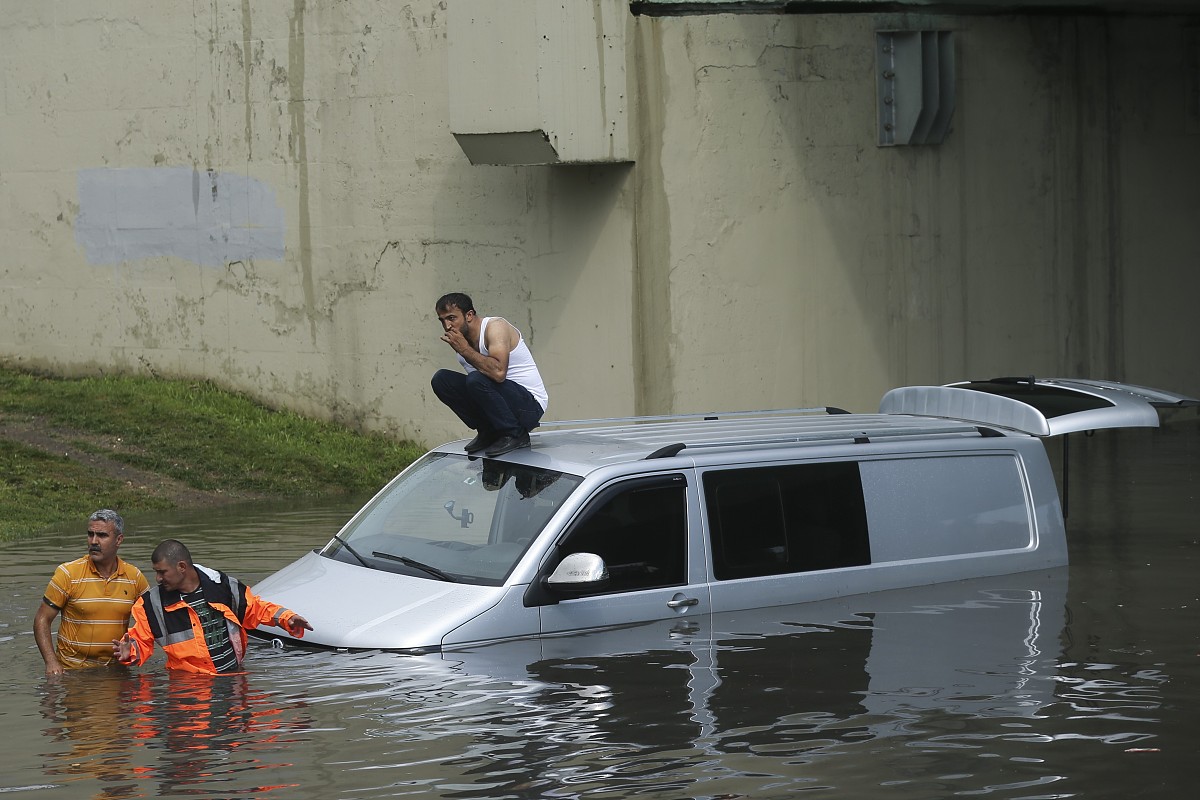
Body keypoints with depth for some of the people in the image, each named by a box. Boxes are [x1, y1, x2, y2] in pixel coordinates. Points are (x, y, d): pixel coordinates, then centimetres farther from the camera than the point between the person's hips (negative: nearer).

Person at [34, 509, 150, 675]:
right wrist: (51, 662, -11)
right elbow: (42, 620, 0)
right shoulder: (68, 573, -3)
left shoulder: (135, 577, 5)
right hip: (72, 670, -2)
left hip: (115, 669, 2)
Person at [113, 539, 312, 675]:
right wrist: (130, 651, -13)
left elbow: (255, 608, 17)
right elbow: (141, 640, 9)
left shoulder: (224, 587, 5)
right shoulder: (152, 604, 4)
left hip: (233, 676, 1)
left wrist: (286, 618, 5)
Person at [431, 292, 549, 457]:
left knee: (476, 380, -34)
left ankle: (515, 435, -16)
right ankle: (488, 432, 2)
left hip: (530, 404, -8)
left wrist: (465, 350, -26)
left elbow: (498, 372, -35)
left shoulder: (495, 326, -17)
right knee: (441, 379, -2)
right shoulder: (461, 341, 7)